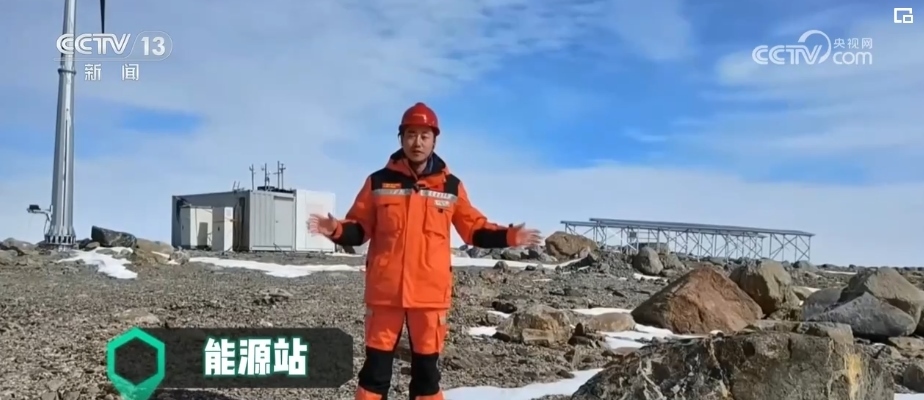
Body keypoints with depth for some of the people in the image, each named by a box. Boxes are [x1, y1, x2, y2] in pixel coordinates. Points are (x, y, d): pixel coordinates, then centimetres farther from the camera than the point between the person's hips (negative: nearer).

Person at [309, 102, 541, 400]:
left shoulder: (451, 186, 5)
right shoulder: (379, 182, 1)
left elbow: (474, 229, 12)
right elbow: (360, 228, 4)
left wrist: (507, 237, -1)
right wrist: (336, 230, -15)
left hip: (431, 292, 1)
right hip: (385, 290, -1)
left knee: (426, 367, 10)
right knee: (377, 365, 6)